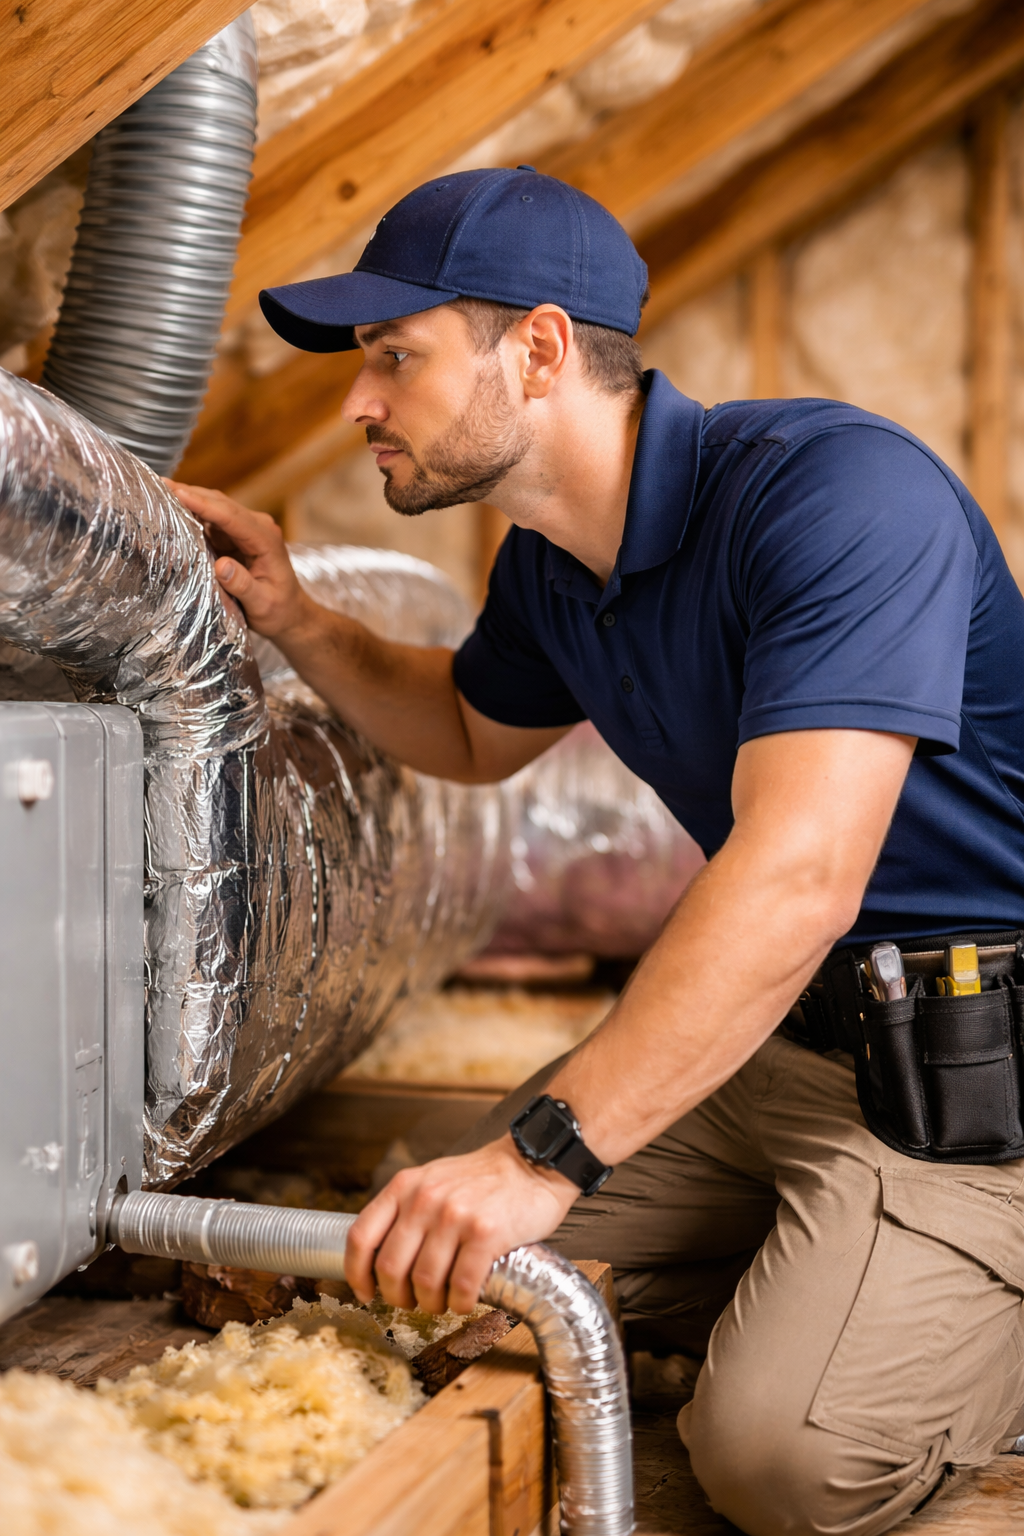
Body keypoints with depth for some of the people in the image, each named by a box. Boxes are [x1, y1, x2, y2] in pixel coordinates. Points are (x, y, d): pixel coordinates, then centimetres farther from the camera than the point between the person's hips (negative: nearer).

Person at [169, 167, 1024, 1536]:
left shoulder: (836, 489, -24)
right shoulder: (550, 565, 4)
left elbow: (800, 874, -35)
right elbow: (478, 734, 26)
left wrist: (545, 1152, -37)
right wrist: (294, 623, 9)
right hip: (770, 1028, 8)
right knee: (454, 1247, 4)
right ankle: (803, 1295, 12)